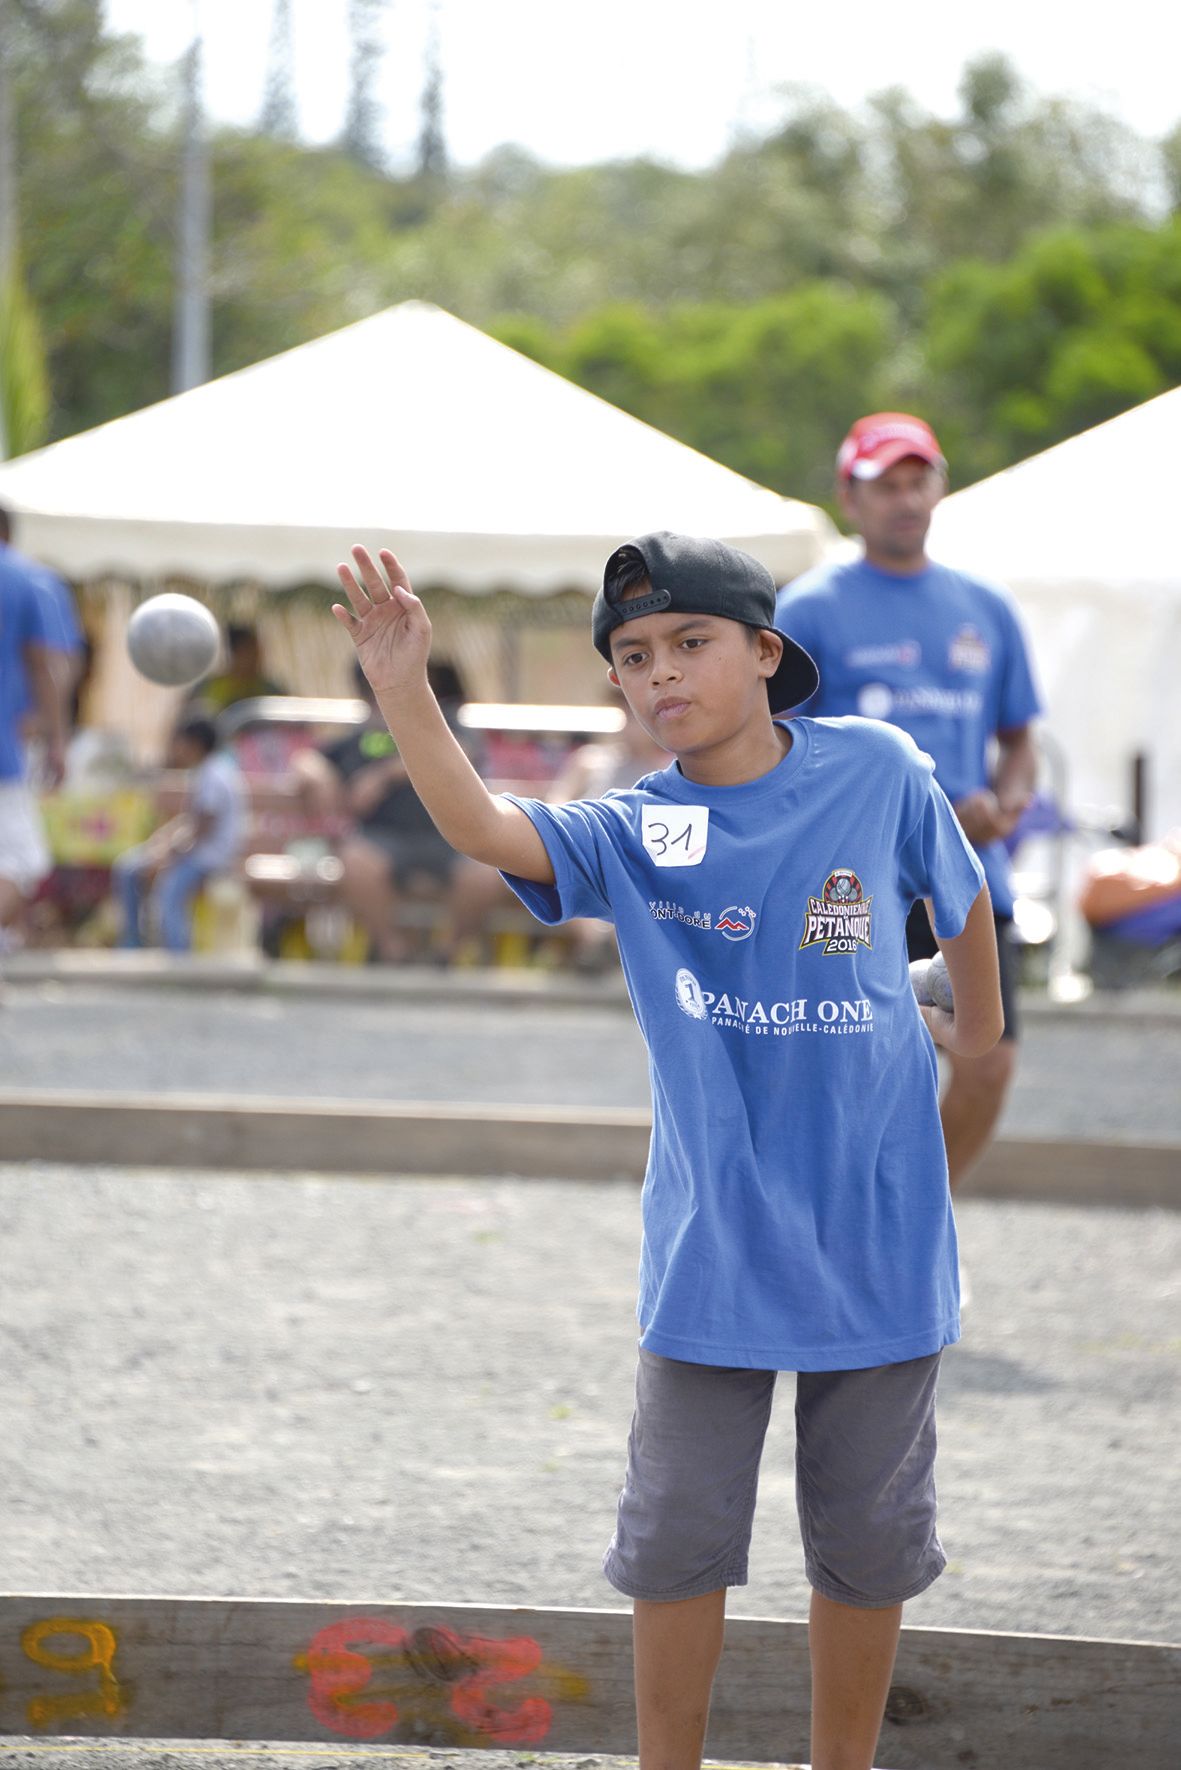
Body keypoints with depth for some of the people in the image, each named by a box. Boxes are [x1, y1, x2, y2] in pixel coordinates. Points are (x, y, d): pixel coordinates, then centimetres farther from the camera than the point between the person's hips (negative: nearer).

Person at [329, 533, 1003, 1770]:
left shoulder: (876, 771, -8)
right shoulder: (635, 833, -8)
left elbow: (960, 899, 11)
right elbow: (485, 829, -26)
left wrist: (976, 1035, 25)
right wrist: (403, 690, -41)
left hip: (877, 1232, 0)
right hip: (713, 1244, 0)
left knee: (867, 1542, 11)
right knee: (679, 1534, 7)